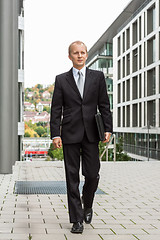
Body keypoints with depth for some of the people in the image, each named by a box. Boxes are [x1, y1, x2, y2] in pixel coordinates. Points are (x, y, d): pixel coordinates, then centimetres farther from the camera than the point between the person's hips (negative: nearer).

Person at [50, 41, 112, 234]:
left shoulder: (97, 77, 9)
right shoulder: (61, 80, 7)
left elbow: (104, 105, 7)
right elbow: (56, 109, 4)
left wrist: (108, 128, -3)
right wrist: (55, 134, -5)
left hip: (91, 133, 1)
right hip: (70, 134, 0)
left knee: (92, 174, -2)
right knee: (72, 178, 1)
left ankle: (87, 205, 29)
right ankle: (77, 220, 9)